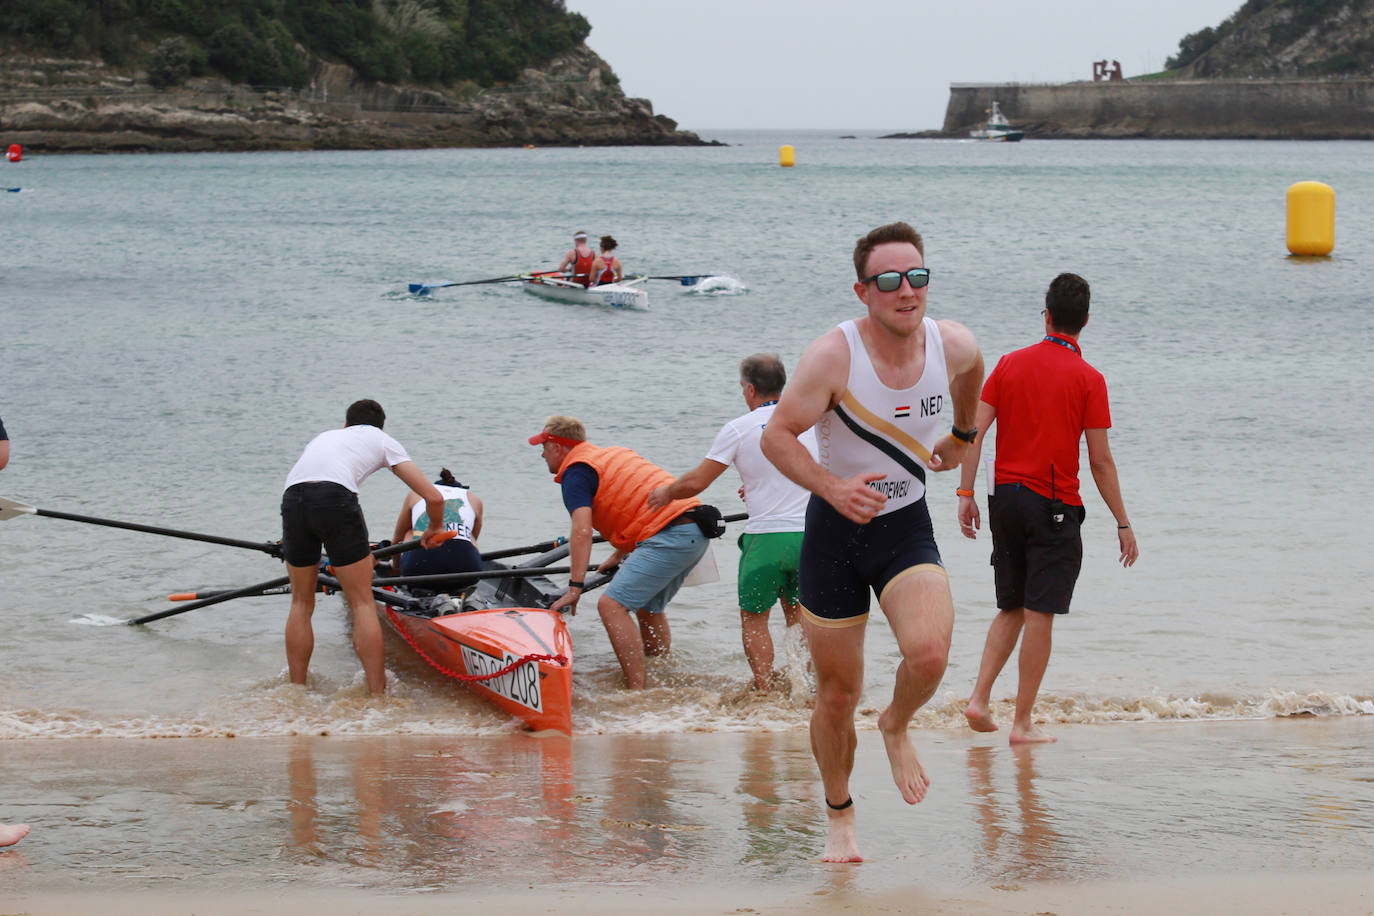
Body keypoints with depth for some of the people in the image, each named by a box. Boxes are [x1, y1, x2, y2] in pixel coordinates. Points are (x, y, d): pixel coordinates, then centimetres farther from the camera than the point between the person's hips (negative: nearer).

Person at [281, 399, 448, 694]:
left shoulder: (325, 435, 39)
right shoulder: (383, 441, 26)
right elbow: (433, 498, 18)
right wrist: (434, 529, 40)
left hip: (292, 498, 4)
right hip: (336, 498, -4)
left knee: (301, 603, 19)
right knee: (362, 603, 4)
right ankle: (378, 695, 2)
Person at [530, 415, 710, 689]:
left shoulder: (575, 472, -2)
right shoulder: (613, 454, 25)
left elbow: (582, 532, -15)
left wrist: (575, 587, -17)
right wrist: (620, 555, 41)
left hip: (669, 538, -10)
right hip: (698, 533, 10)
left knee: (611, 605, -13)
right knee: (649, 607, 26)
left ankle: (637, 692, -20)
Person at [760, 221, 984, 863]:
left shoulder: (953, 345, -9)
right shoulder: (833, 355, -20)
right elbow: (777, 436, -16)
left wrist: (962, 436, 27)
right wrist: (833, 488, -29)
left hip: (907, 528, 2)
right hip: (835, 529, -2)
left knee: (929, 653, -25)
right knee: (837, 695, 7)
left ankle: (897, 727, 10)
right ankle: (839, 816, 32)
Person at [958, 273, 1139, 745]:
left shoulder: (1010, 364, 5)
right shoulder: (1088, 379, -5)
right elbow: (1100, 461, -6)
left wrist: (965, 494, 3)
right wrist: (1123, 523, 0)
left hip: (1006, 498, 4)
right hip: (1054, 507, -4)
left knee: (1011, 609, 18)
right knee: (1040, 615, -1)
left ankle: (979, 699, 5)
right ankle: (1023, 724, 1)